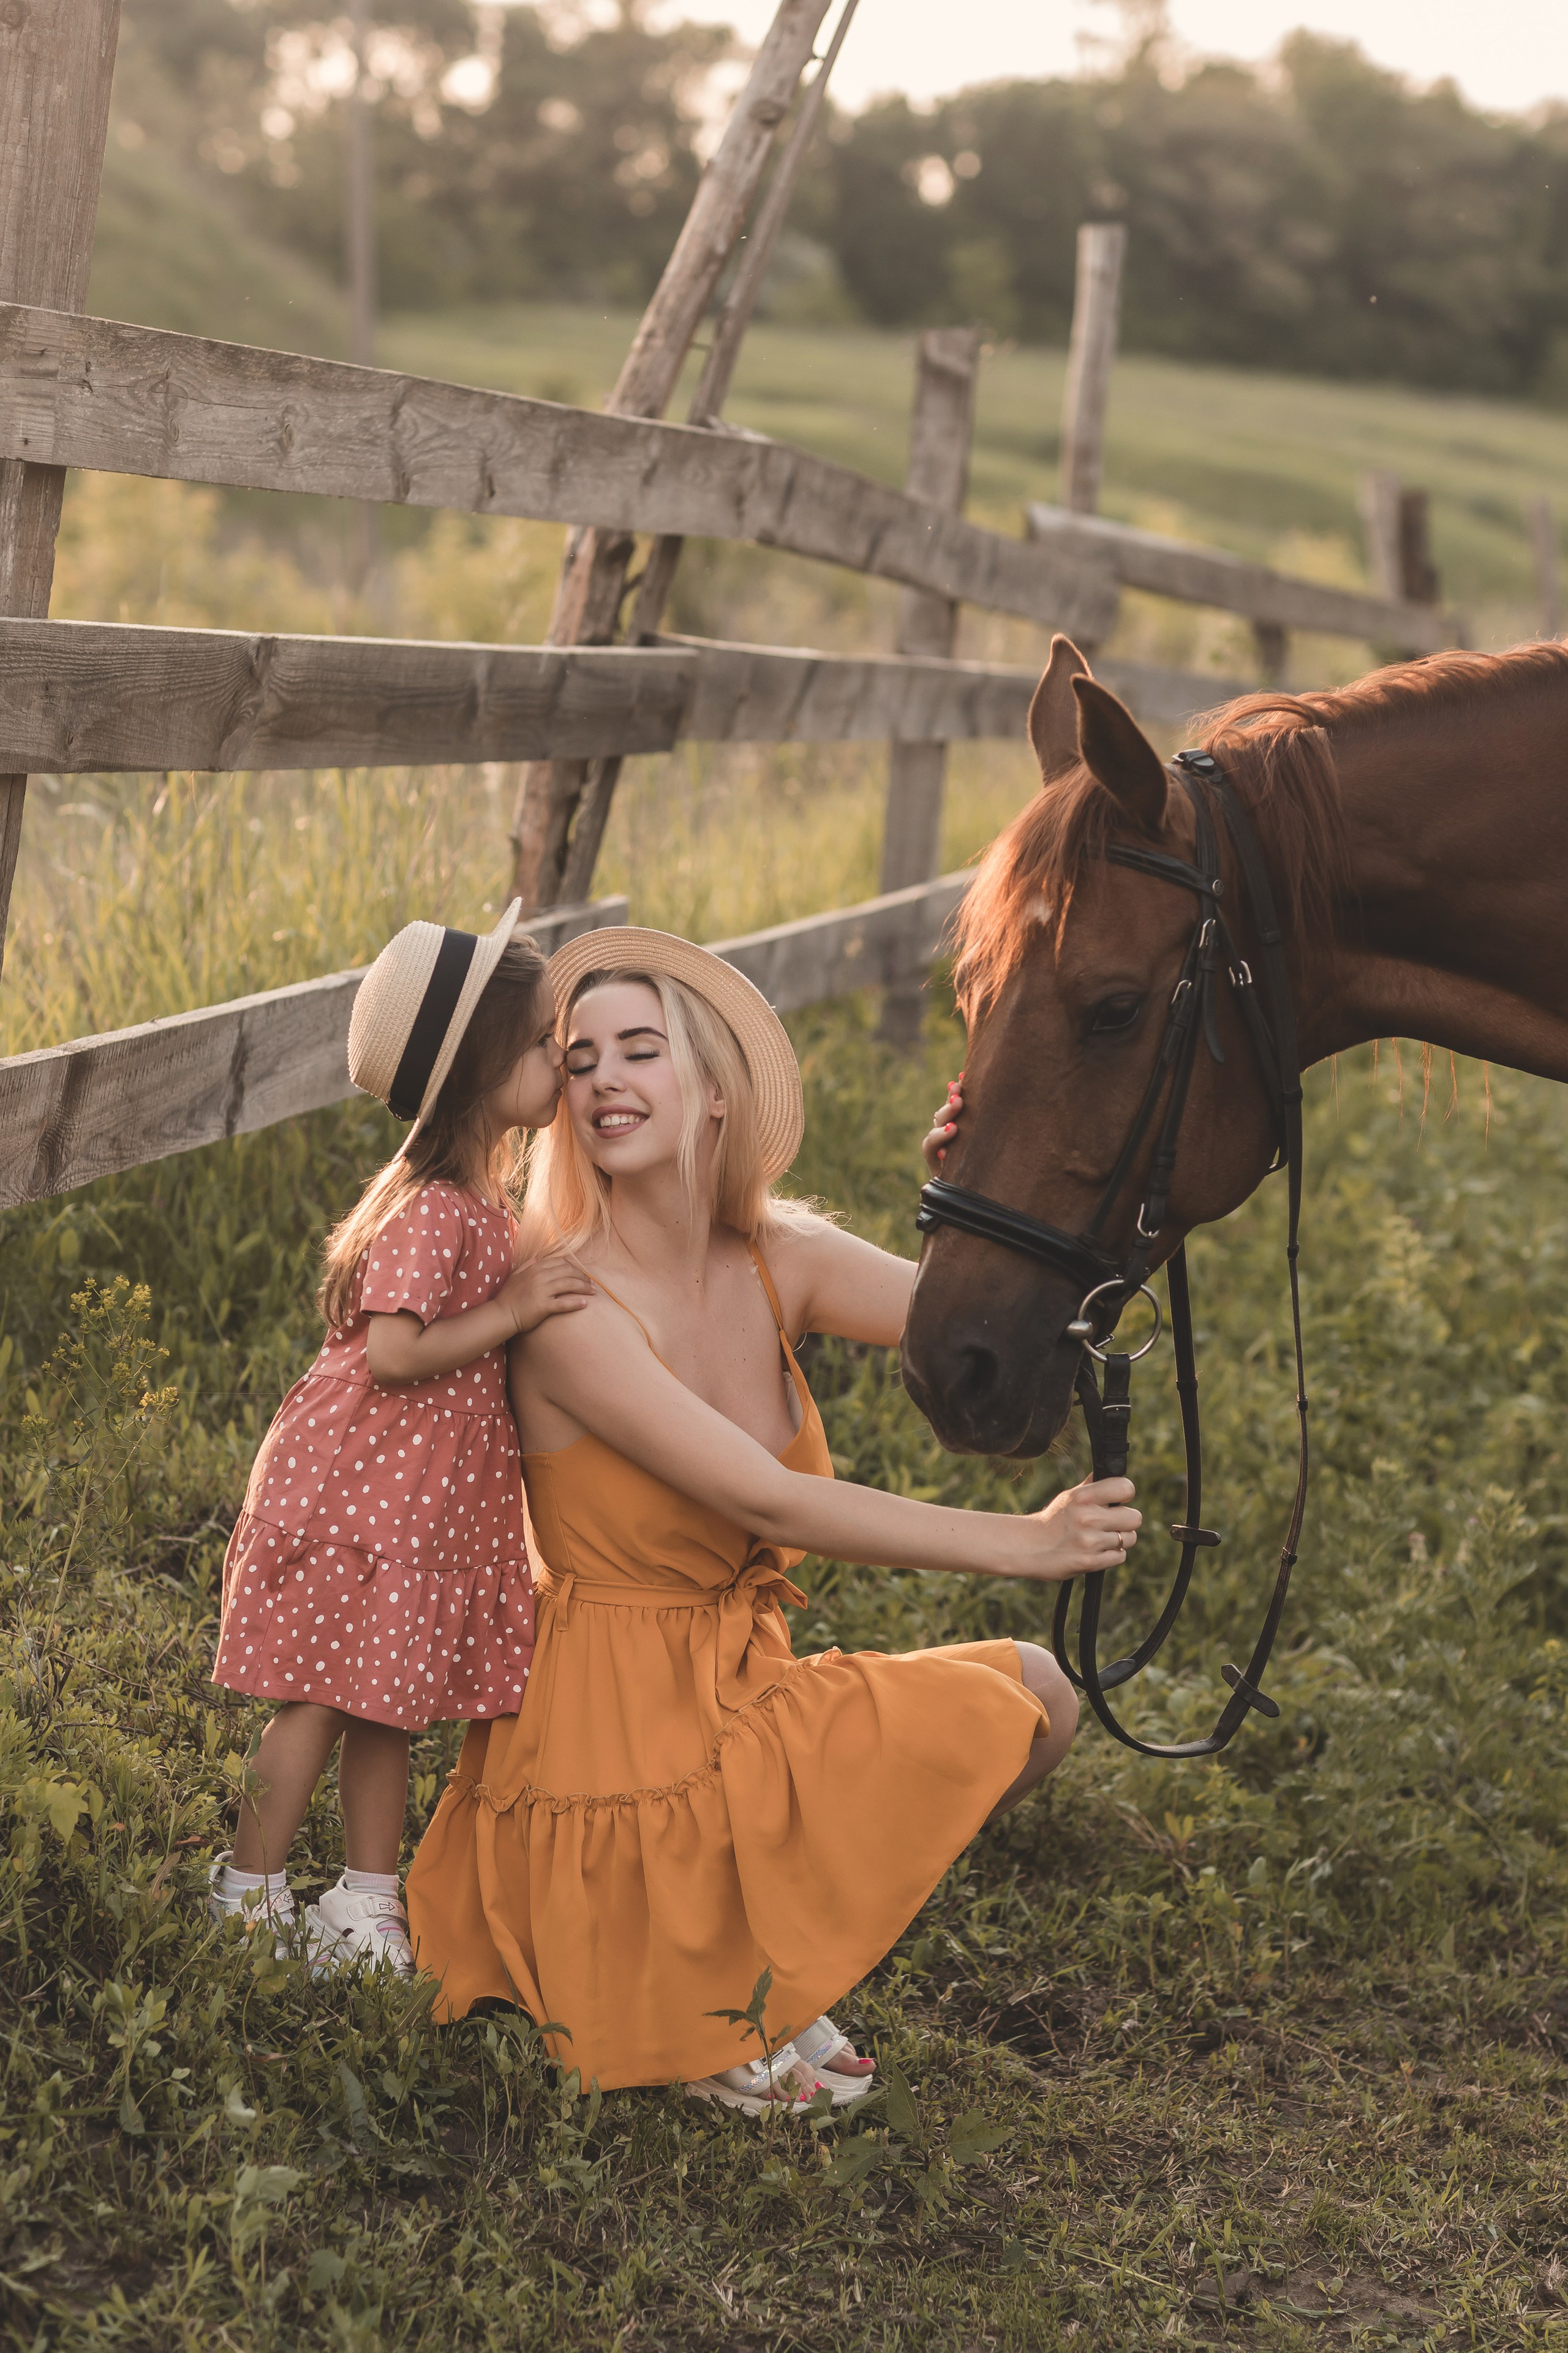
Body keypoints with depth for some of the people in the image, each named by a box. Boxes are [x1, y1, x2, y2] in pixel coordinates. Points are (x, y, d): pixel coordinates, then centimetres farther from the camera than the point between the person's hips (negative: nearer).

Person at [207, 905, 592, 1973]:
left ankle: (368, 1905, 23)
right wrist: (511, 1312, -23)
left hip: (432, 1491, 9)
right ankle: (250, 1899, 16)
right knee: (325, 1699, 2)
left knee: (386, 1702, 14)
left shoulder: (484, 1194, 9)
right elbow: (391, 1354, -27)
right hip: (362, 1487, -9)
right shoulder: (431, 1209, -22)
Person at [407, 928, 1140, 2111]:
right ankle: (714, 1998, 2)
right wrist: (1022, 1541, -26)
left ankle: (765, 1941, 8)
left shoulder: (779, 1263, 1)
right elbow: (768, 1501, -24)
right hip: (617, 1739, -7)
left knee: (1033, 1694, 1)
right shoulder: (567, 1304, -19)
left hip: (744, 1698, 7)